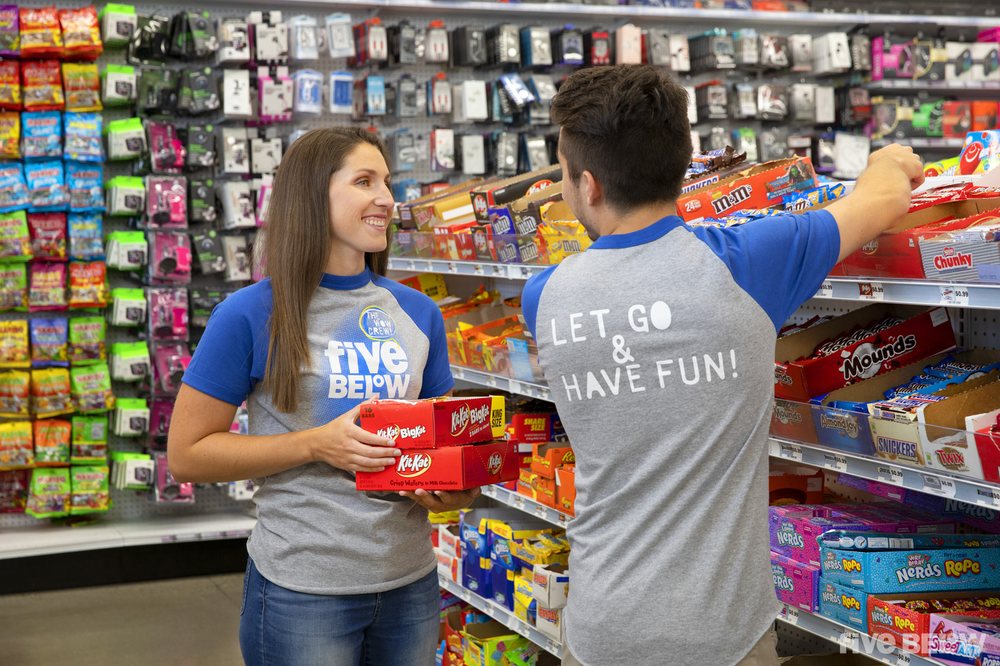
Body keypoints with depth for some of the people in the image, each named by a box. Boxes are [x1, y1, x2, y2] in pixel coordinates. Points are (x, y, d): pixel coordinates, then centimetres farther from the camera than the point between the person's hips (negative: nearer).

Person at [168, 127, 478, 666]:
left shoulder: (418, 313, 5)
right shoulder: (251, 315, -9)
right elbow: (186, 454, -9)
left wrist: (454, 488, -7)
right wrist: (316, 444, -19)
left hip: (412, 581, 5)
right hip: (302, 594, -5)